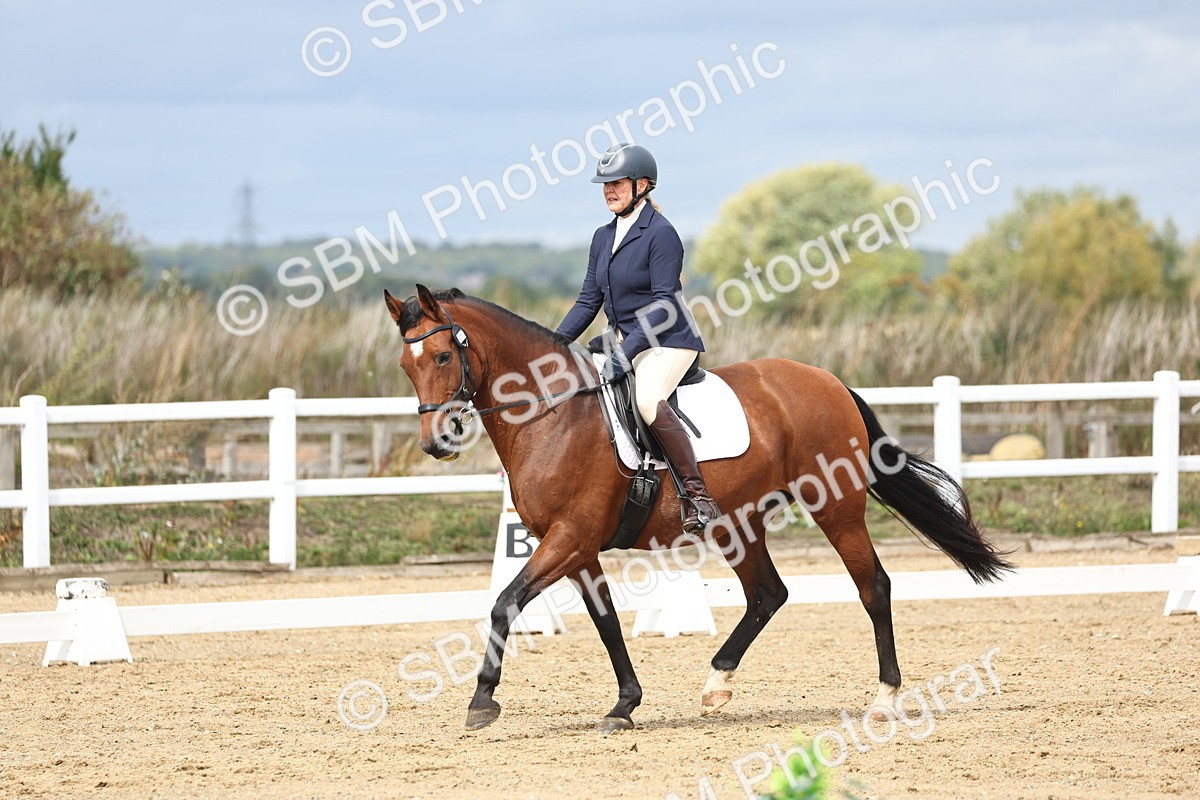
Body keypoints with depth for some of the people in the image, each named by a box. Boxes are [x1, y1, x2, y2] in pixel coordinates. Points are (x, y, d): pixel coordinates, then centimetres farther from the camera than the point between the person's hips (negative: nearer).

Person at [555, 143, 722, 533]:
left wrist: (626, 351, -26)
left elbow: (664, 304, -18)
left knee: (648, 399, -35)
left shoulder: (661, 233, -13)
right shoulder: (604, 237, 11)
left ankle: (698, 497, -33)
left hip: (668, 343, -9)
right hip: (625, 343, 9)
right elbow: (589, 301, 14)